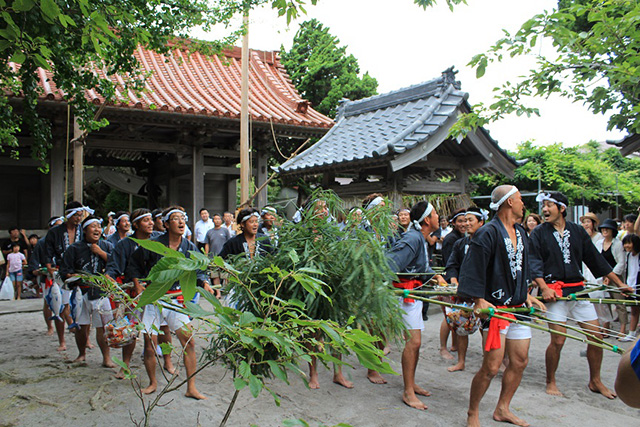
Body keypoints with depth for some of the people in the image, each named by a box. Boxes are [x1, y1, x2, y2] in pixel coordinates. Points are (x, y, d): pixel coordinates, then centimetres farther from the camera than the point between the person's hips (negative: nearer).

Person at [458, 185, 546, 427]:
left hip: (518, 307, 8)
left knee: (520, 362, 12)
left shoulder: (521, 233, 13)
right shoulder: (487, 233, -14)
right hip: (495, 307, -8)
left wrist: (526, 295, 19)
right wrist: (479, 300, -22)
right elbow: (474, 270, -17)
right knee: (491, 367, -7)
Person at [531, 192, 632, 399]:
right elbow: (534, 263, -6)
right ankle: (550, 382, 11)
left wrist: (619, 283, 13)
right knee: (558, 340, -8)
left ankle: (595, 381, 23)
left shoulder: (577, 231, 10)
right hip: (554, 292, -4)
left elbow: (595, 259, 13)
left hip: (578, 289, 4)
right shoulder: (539, 233, 0)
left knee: (596, 336, 5)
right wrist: (544, 287, -20)